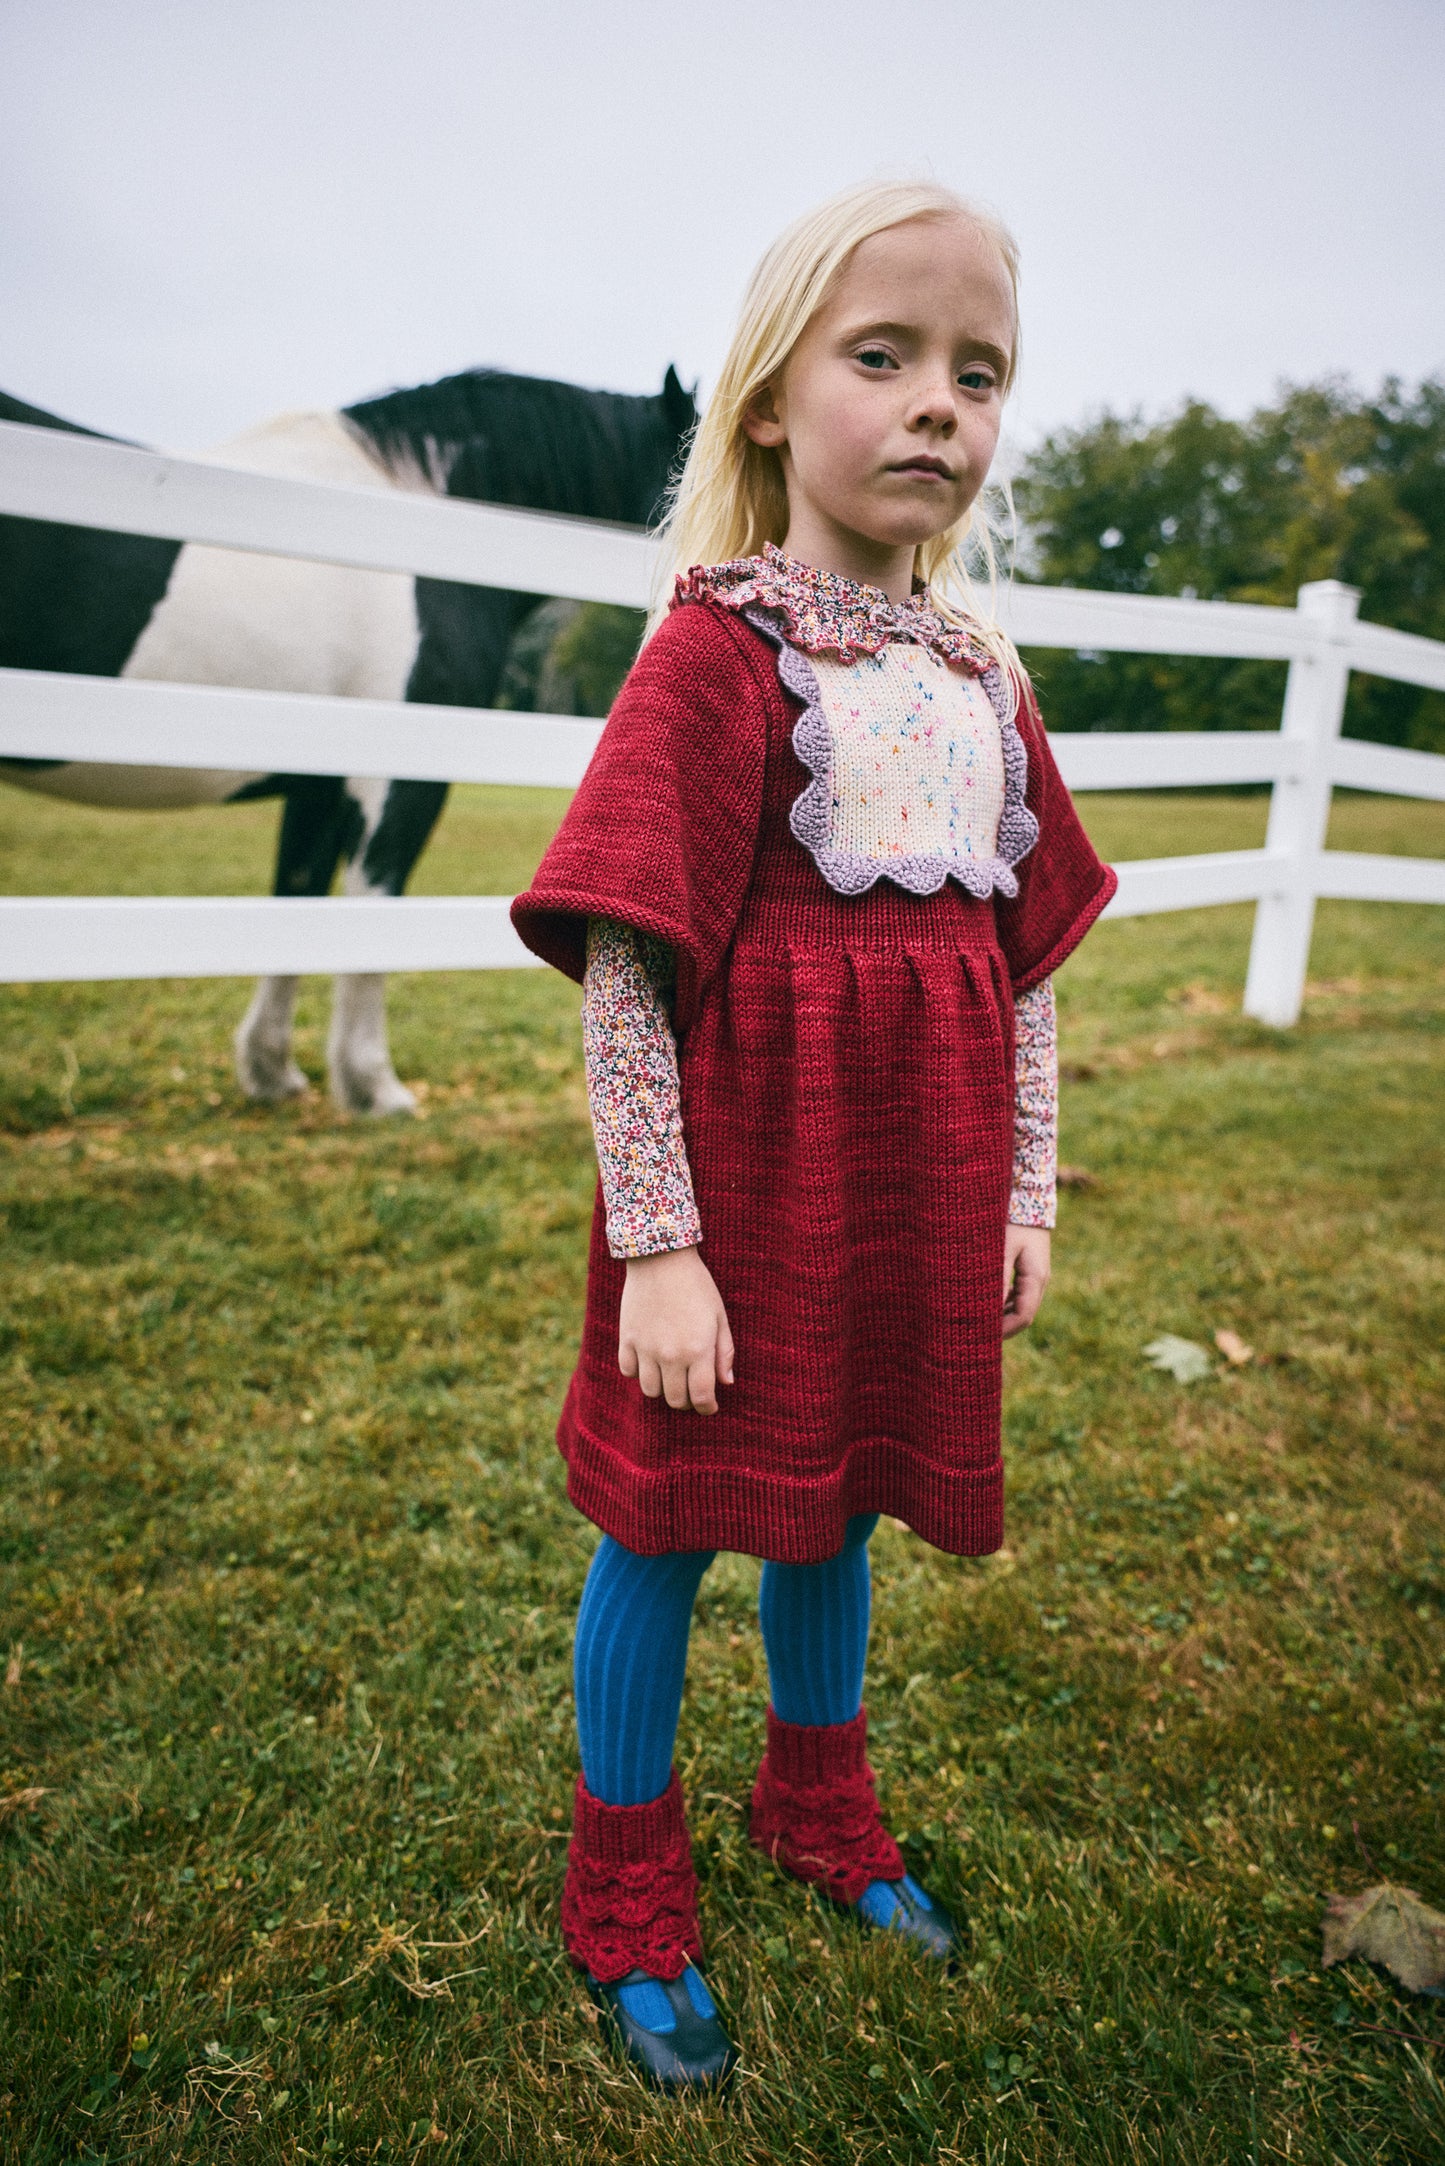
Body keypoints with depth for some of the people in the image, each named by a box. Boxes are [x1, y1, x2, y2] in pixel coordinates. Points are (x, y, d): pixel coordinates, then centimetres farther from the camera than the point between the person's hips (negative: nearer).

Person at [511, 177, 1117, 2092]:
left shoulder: (982, 675, 9)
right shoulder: (716, 650, -11)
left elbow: (1025, 955, 11)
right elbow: (624, 966, -16)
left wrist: (1025, 1188, 9)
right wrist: (657, 1238, -18)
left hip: (922, 1183, 6)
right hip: (745, 1166, -5)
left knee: (841, 1501, 21)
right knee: (671, 1520, 9)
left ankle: (819, 1800, 47)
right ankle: (629, 1896, 33)